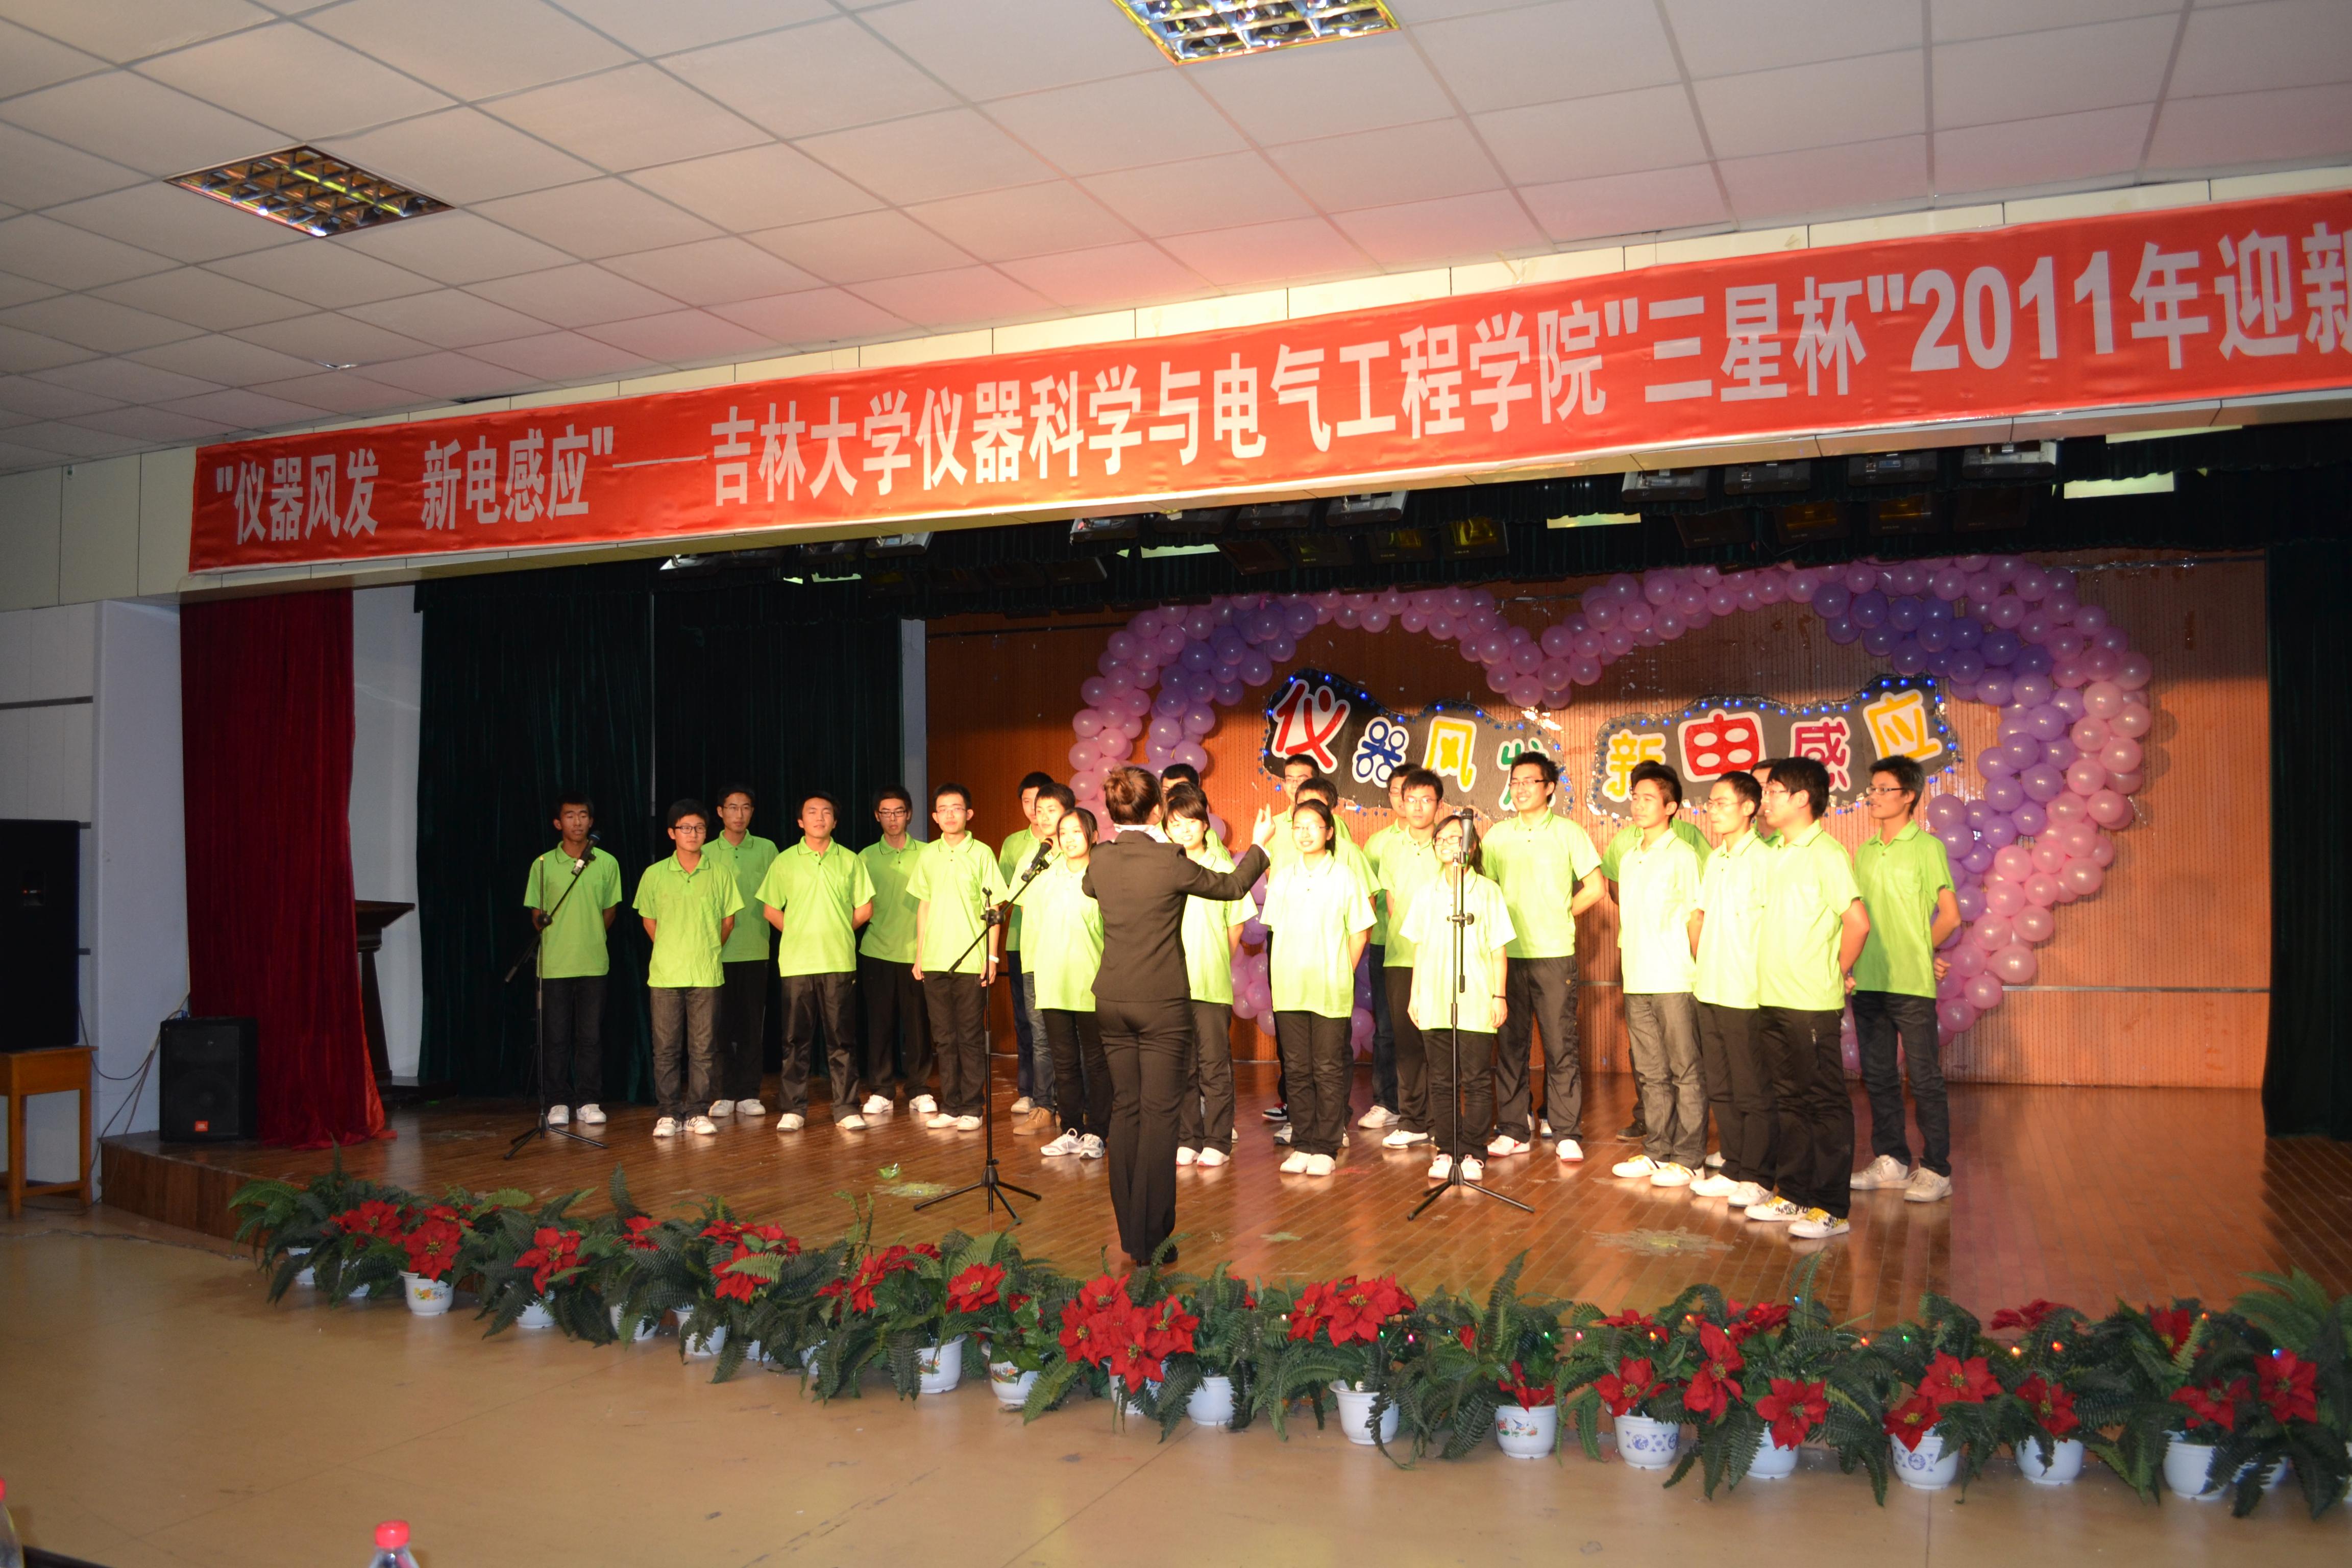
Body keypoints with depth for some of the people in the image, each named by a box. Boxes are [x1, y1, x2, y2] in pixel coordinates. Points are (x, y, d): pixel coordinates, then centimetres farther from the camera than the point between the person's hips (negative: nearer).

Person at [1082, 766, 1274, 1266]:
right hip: (1161, 1004, -5)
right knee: (1158, 1115, 1)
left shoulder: (1100, 860, -2)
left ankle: (1129, 1231, 21)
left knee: (1125, 1108, 13)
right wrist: (1259, 844, 19)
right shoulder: (1170, 862, -15)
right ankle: (1150, 1240, 4)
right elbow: (1232, 886, 1)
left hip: (1112, 1001, 5)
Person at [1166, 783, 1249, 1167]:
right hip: (1171, 983, 2)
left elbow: (1236, 926, 9)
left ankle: (1217, 1141, 10)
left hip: (1213, 983, -2)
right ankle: (1187, 1139, 16)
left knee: (1214, 1064, 0)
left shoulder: (1223, 868, 2)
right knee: (1181, 1066, 7)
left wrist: (1215, 962, 7)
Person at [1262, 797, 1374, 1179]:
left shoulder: (1344, 876, -1)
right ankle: (1301, 1144, 16)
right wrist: (1284, 972, 5)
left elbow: (1360, 932, 3)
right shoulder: (1281, 877, 8)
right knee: (1296, 1069, 7)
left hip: (1330, 989, -3)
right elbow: (1274, 928, 14)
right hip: (1288, 986, 3)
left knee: (1328, 1070, 1)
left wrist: (1343, 973, -1)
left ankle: (1326, 1148, 9)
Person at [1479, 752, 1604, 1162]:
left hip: (1554, 955, -2)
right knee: (1511, 1044, 4)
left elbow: (1594, 889, 5)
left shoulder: (1569, 833, 3)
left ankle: (1568, 1133, 7)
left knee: (1560, 1046, -1)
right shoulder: (1497, 835, 10)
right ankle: (1513, 1130, 12)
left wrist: (1559, 917, 5)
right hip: (1507, 954, 2)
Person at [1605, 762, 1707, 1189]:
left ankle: (1687, 1158, 5)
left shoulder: (1683, 856, -6)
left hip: (1675, 981, -7)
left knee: (1685, 1072, 0)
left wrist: (1696, 970, -9)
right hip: (1637, 980, 7)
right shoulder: (1627, 856, 14)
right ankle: (1656, 1150, 20)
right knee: (1650, 1073, 12)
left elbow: (1697, 919, -6)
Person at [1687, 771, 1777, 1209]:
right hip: (1710, 992, 8)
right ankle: (1733, 1169, 23)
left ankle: (1757, 1178, 9)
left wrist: (1765, 981, -14)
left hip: (1747, 996, -8)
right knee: (1721, 1090, 13)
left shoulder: (1763, 860, -12)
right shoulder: (1714, 859, 13)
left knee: (1753, 1093, 0)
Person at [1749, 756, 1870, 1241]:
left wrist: (1835, 974, -7)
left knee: (1825, 1103, 0)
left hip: (1812, 1003, -8)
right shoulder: (1777, 855, 13)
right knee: (1788, 1098, 14)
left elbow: (1857, 922, -19)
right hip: (1775, 999, 8)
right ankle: (1791, 1193, 24)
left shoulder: (1826, 853, -12)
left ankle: (1831, 1208, 5)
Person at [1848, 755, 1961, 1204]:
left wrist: (1921, 953, 5)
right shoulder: (1865, 852, 13)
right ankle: (1891, 1160, 22)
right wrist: (1855, 963, 7)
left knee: (1925, 1079, -1)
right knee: (1878, 1077, 11)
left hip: (1912, 983, -6)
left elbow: (1950, 915, -3)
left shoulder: (1928, 848, -4)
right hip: (1868, 982, 6)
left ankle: (1936, 1170, 7)